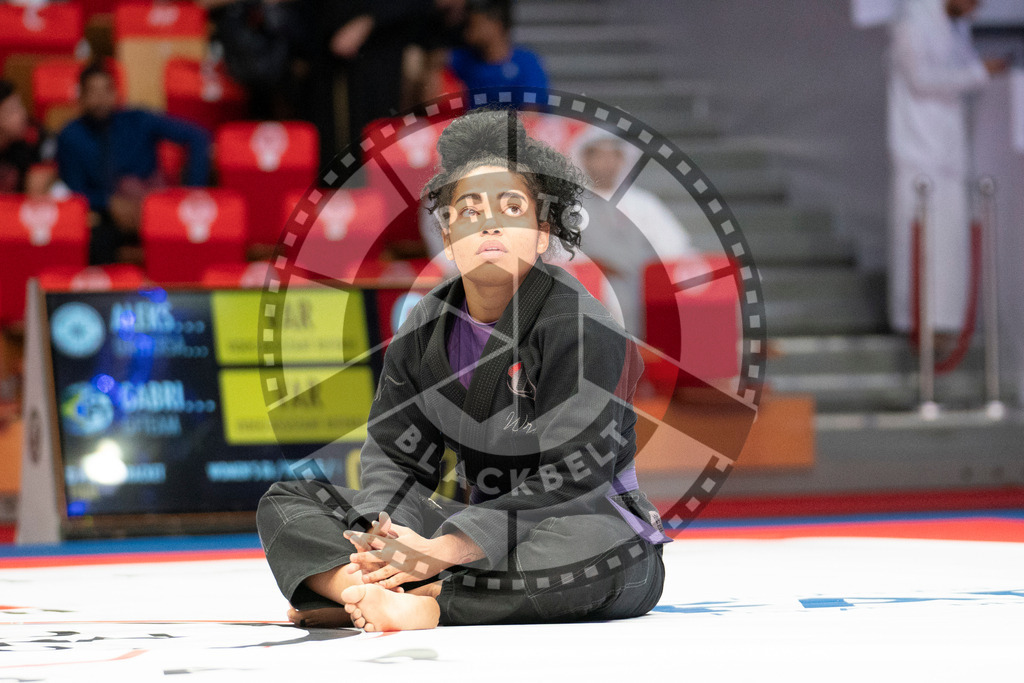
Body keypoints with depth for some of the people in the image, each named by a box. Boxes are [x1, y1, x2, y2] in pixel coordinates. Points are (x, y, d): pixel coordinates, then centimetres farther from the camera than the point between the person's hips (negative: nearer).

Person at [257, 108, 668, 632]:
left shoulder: (581, 327, -14)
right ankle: (368, 590, -35)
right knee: (286, 504, -4)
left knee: (600, 545, -44)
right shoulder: (426, 328, 6)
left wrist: (441, 550, -30)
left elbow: (569, 478, -22)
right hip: (487, 524, 6)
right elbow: (392, 455, 7)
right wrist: (382, 537, -18)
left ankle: (424, 606, -38)